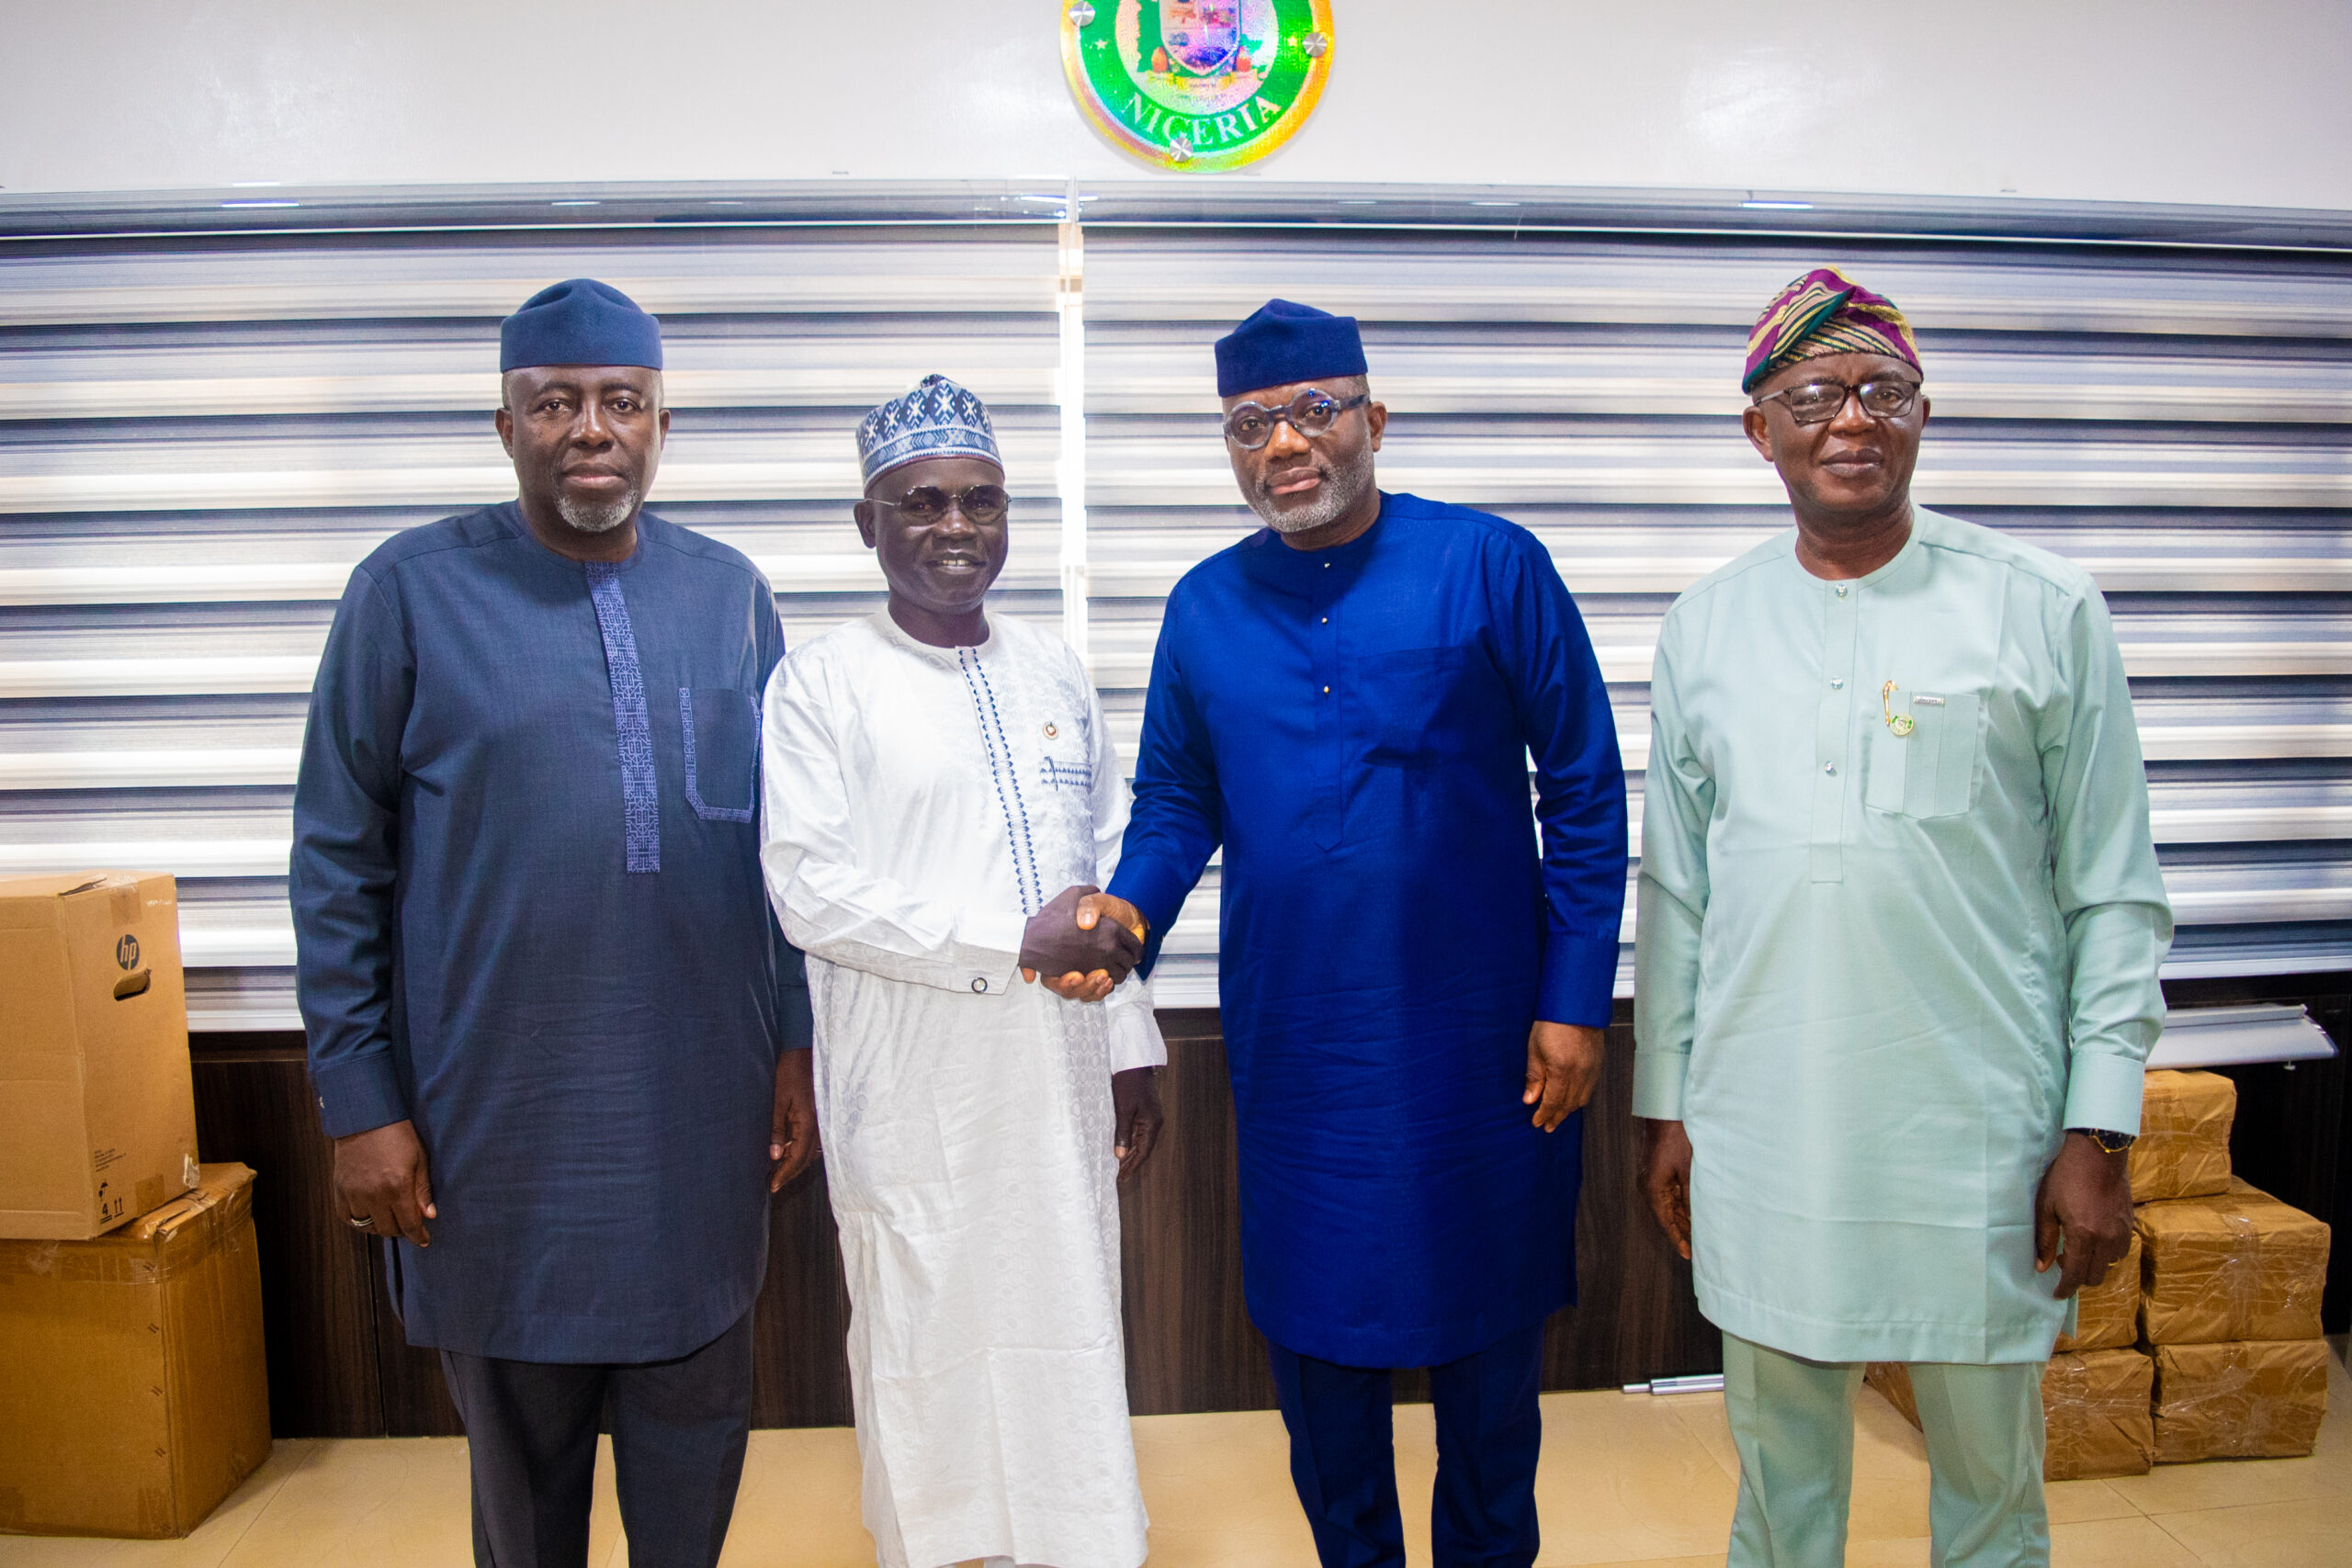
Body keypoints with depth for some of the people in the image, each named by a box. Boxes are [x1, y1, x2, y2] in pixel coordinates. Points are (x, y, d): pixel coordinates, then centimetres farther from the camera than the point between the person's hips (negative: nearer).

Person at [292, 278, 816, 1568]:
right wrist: (360, 1105, -5)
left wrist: (797, 1047, 5)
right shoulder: (412, 589, -5)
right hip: (499, 1115, -2)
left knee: (694, 1436, 17)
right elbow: (338, 864, -3)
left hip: (702, 1115, 2)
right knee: (522, 1451, 17)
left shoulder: (730, 593, 3)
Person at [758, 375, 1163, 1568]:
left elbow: (1112, 871, 13)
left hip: (1060, 1077, 4)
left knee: (1070, 1342, 13)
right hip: (913, 1094, -4)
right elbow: (809, 890, -13)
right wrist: (1015, 943, -18)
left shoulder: (1056, 674, 10)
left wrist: (1132, 1046, 10)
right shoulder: (822, 683, -6)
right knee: (927, 1349, 9)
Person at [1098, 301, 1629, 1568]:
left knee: (1488, 1328, 14)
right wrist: (1127, 914, -10)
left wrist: (1574, 999, -7)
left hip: (1479, 1036, -2)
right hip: (1293, 1047, 3)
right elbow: (1176, 804, 10)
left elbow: (1584, 791, -5)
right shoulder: (1205, 608, 3)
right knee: (1314, 1328, 15)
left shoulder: (1491, 566, -7)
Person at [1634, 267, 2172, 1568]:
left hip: (1979, 1132, -1)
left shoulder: (2042, 610, -3)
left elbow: (2114, 893, -1)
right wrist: (1666, 1108, 8)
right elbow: (1673, 894, 8)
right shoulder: (1703, 629, 4)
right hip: (1761, 1133, 2)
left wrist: (2099, 1129, -4)